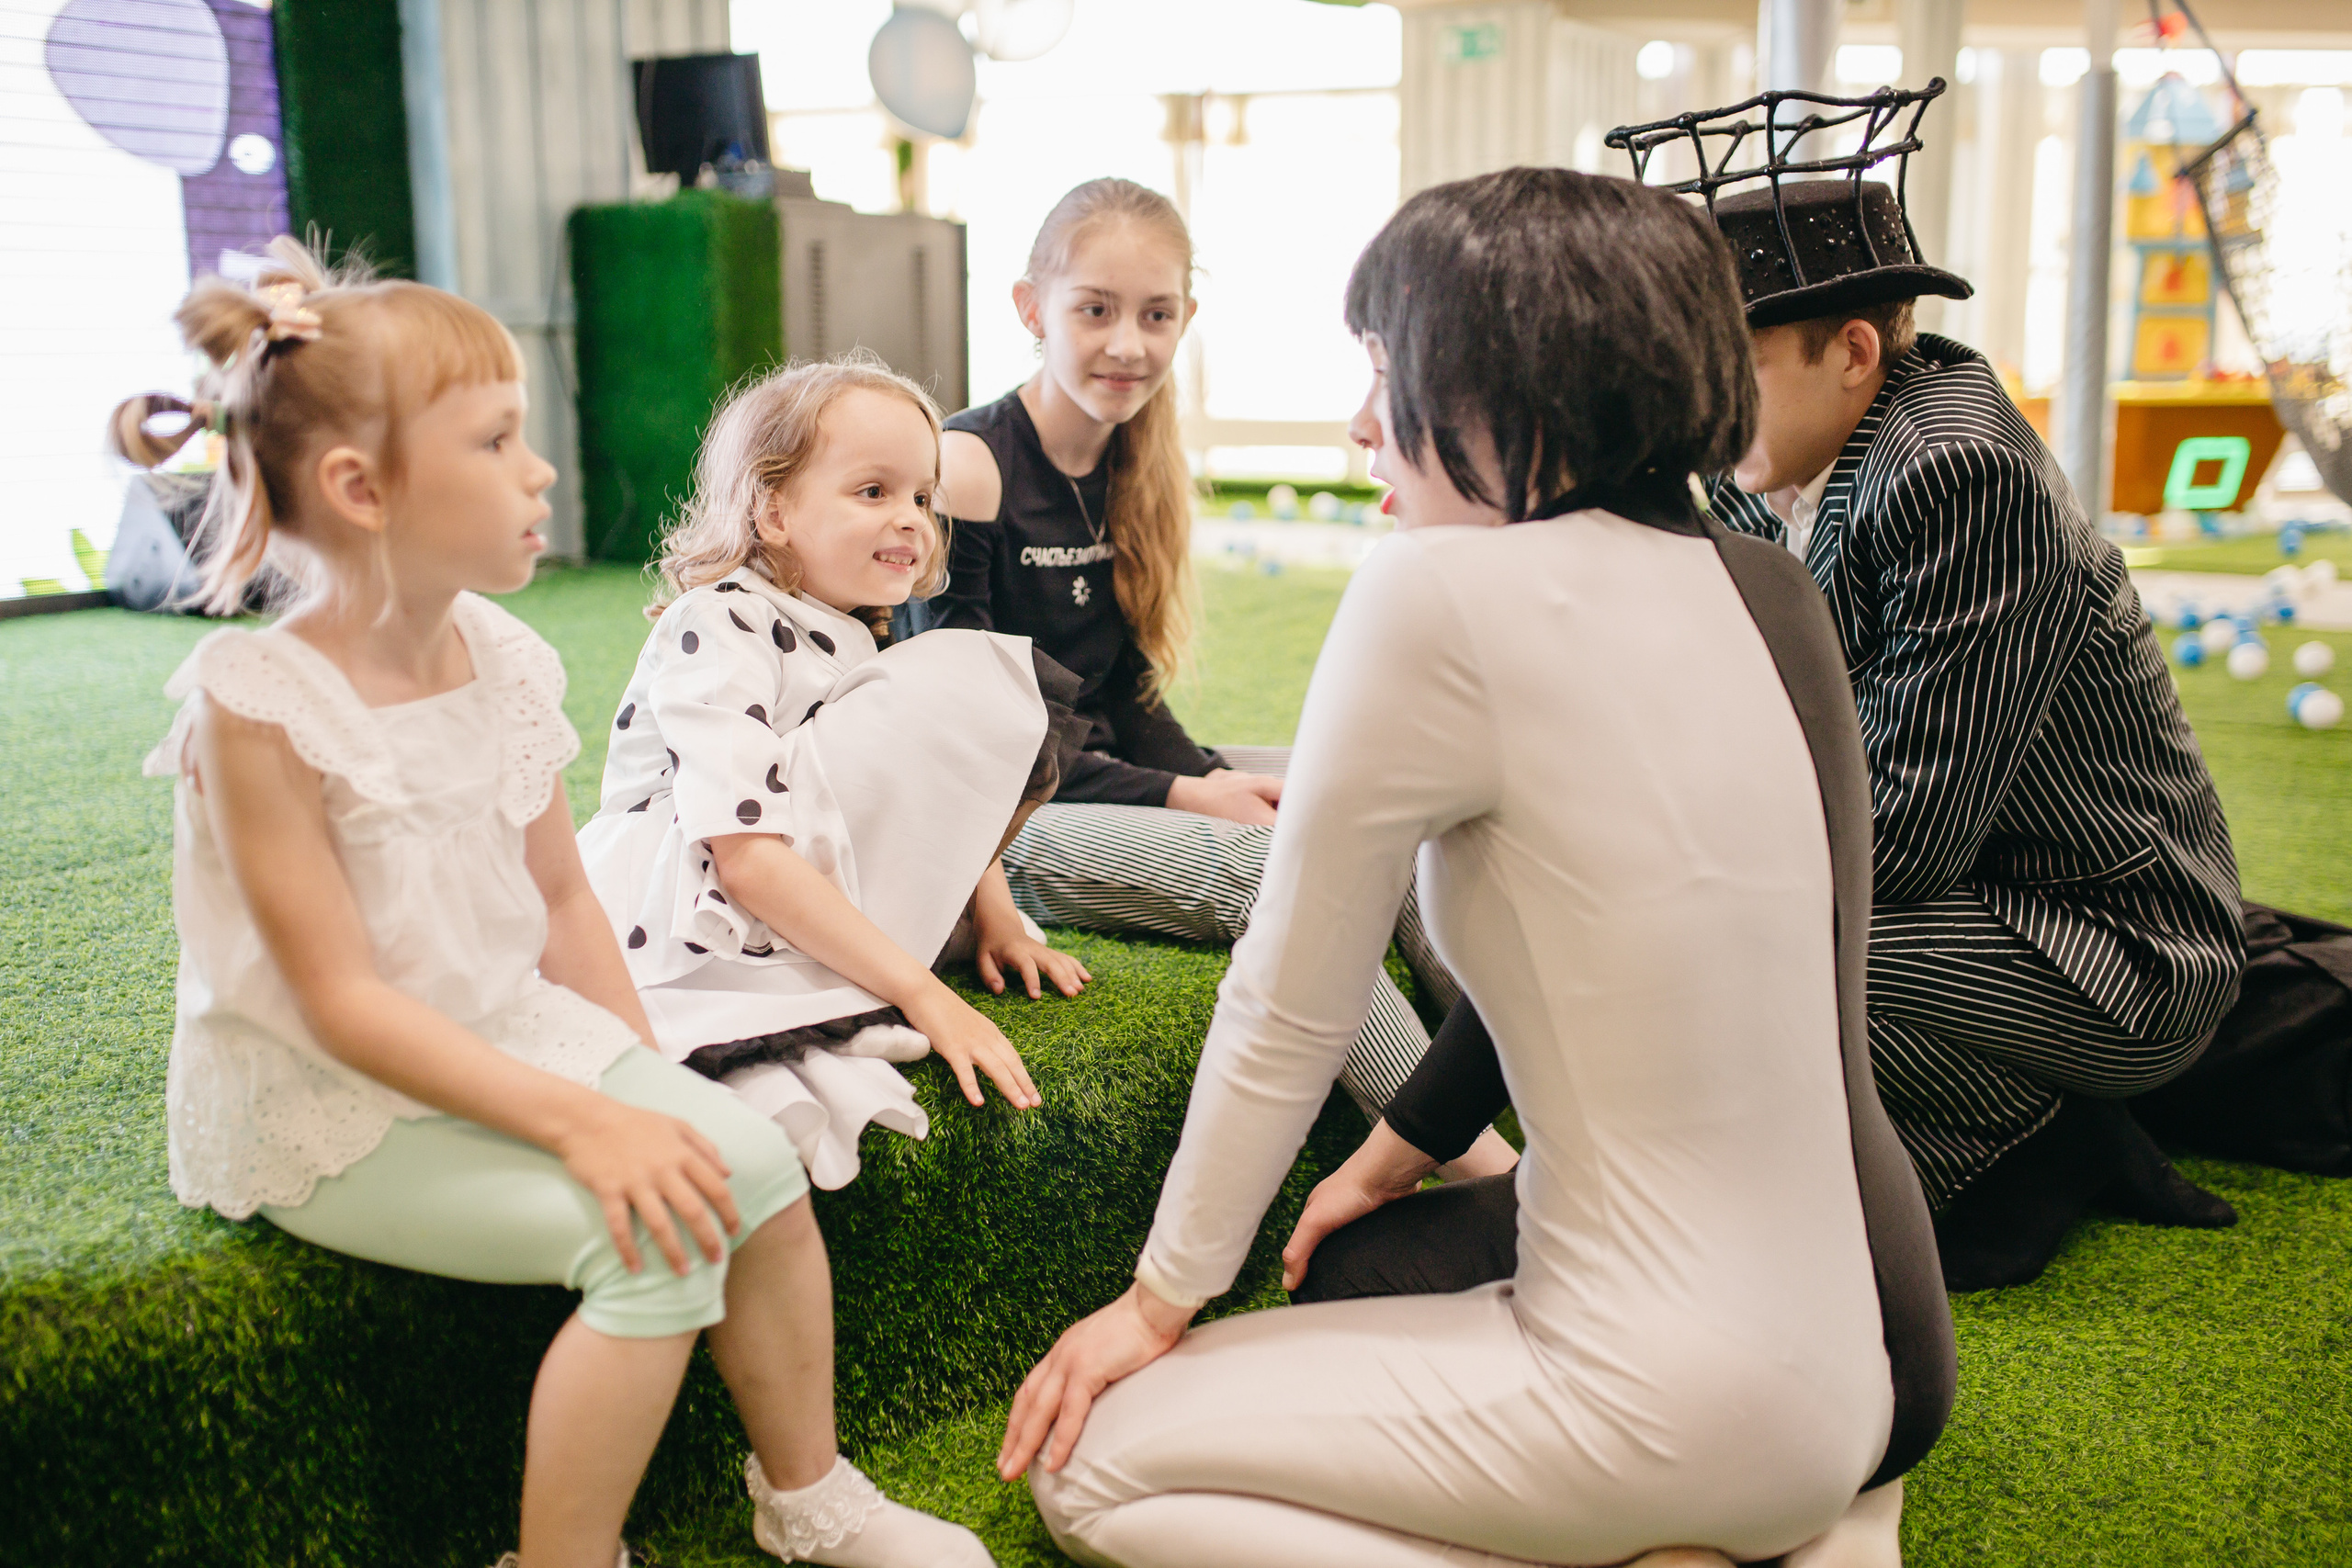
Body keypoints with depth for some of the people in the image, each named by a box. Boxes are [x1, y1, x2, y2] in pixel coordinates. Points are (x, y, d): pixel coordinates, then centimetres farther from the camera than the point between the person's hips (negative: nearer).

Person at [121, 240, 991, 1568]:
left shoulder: (504, 660, -1)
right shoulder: (260, 707, -22)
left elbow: (563, 900, 7)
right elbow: (344, 1002, -22)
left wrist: (649, 1091, -1)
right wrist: (583, 1122, -27)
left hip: (513, 1038, 7)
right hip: (330, 1110, -6)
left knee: (753, 1164, -7)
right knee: (657, 1238, -22)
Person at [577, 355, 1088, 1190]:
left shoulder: (846, 638, 16)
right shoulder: (717, 628, -14)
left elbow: (918, 800, 23)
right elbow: (747, 857, -24)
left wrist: (994, 915, 6)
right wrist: (920, 991, -26)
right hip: (664, 912, -9)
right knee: (961, 686, -16)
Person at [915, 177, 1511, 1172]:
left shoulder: (1135, 469, 9)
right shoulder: (967, 466, -15)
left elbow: (1128, 699, 11)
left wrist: (1220, 781, -9)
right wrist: (1180, 798, -18)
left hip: (1110, 775, 8)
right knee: (1269, 867, -27)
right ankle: (1485, 1170, -26)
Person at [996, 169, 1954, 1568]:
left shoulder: (1442, 591, -18)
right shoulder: (1765, 590, 6)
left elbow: (1289, 1014, -9)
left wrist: (1160, 1302, 5)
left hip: (1694, 1402, -8)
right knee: (1379, 1262, 32)